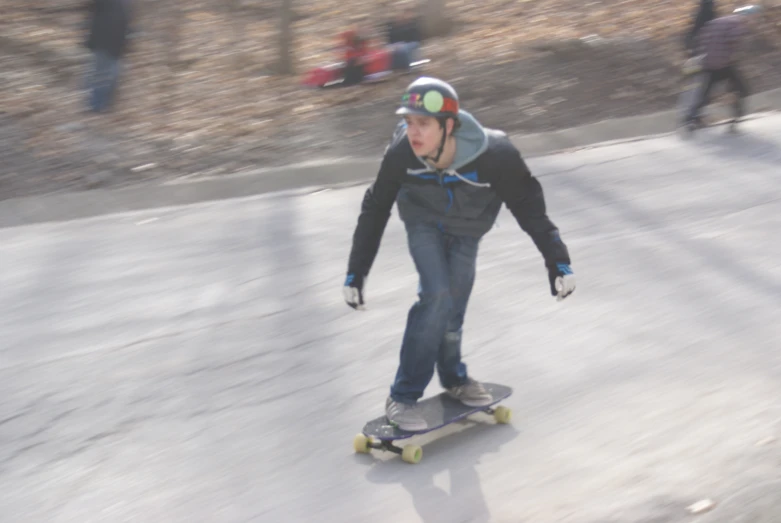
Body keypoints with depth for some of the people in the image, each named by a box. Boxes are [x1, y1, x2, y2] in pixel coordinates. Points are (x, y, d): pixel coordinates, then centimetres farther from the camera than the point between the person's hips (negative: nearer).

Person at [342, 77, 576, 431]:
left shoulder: (493, 156, -38)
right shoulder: (401, 153, -33)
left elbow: (529, 206, -22)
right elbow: (374, 211, -17)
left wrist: (557, 261, -22)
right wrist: (355, 272, -12)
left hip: (465, 232, 1)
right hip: (423, 224, -1)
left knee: (452, 307, 1)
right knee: (437, 296, -18)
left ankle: (454, 379, 31)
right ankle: (403, 396, -8)